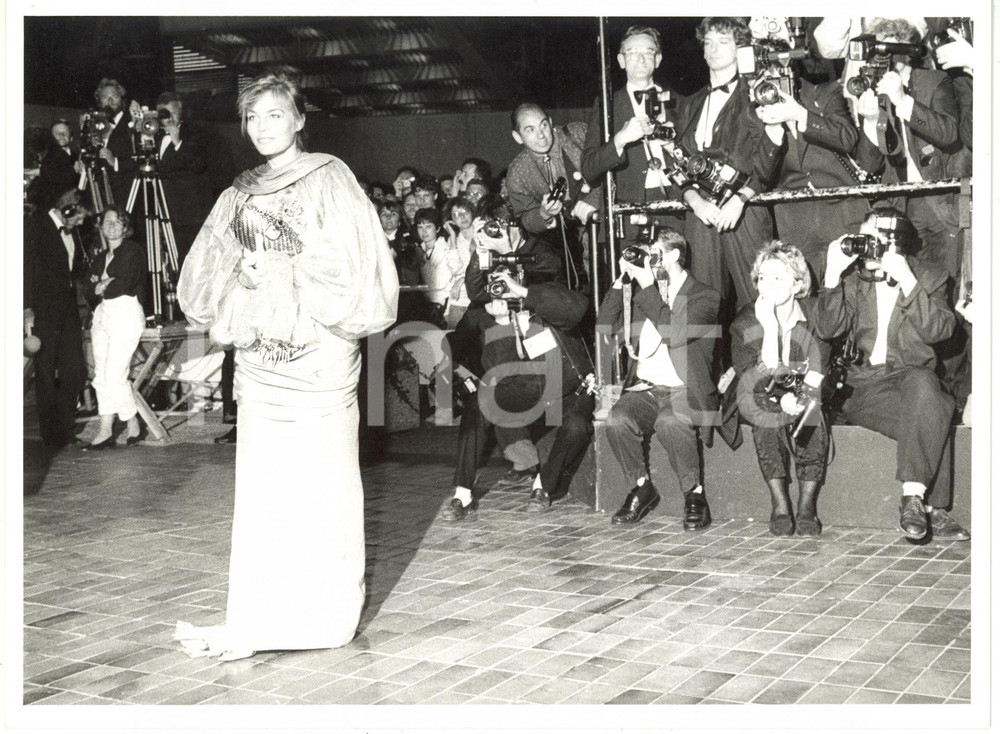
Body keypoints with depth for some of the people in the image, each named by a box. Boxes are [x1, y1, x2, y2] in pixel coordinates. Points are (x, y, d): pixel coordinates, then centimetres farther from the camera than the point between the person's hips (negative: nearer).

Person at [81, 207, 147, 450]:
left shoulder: (132, 251, -3)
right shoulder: (100, 258, 19)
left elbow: (124, 284, -16)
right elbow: (88, 291, 10)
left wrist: (102, 287, -1)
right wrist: (99, 286, -10)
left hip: (126, 314, -7)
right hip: (102, 315, 8)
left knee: (115, 376, -10)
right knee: (101, 376, 2)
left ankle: (133, 426, 5)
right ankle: (105, 431, 3)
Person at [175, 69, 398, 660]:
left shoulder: (329, 179, -1)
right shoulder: (241, 194, 15)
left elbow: (355, 265, -8)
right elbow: (203, 282, 16)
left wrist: (280, 273, -12)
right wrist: (241, 277, -5)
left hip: (319, 352, -5)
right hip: (259, 357, 6)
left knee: (320, 484, -2)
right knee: (260, 488, 5)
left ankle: (328, 615, 7)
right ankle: (254, 623, 11)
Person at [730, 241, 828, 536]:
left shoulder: (816, 315, -3)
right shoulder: (744, 323, -5)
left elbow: (819, 371, -9)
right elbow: (760, 381, -17)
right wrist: (770, 327, -28)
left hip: (808, 402, 1)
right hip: (764, 408, 0)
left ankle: (807, 505, -27)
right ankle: (779, 504, -28)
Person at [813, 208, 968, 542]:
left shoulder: (930, 277, 9)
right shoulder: (853, 279, 12)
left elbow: (939, 329, -9)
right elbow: (827, 329, -3)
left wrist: (907, 282, -17)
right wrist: (832, 274, -11)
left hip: (912, 378, 1)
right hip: (863, 387, 0)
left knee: (923, 384, -38)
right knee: (934, 416, -31)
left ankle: (914, 496, -36)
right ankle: (933, 511, -27)